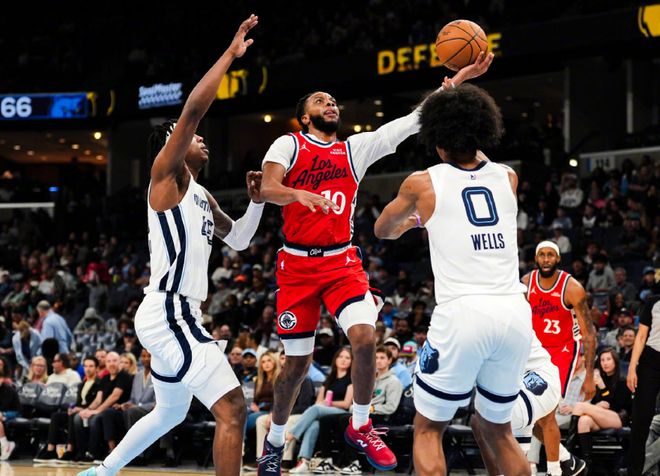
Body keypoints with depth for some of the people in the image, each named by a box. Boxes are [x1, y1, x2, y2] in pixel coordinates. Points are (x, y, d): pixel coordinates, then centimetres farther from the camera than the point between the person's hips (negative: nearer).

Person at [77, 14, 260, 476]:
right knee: (232, 410, -18)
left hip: (174, 315, 10)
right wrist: (232, 53, -18)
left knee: (170, 412, 26)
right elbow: (192, 109, -19)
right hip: (169, 313, -10)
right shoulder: (167, 175, -5)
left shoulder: (200, 194, 20)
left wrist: (257, 202, 15)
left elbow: (238, 239, 34)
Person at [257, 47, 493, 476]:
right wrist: (300, 195, -38)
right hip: (298, 264, -2)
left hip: (342, 261, 2)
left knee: (365, 337, -21)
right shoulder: (289, 145, 0)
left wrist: (458, 80, -6)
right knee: (298, 361, 4)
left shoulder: (356, 148, 9)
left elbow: (414, 120, 3)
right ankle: (275, 441, 25)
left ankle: (360, 426, -1)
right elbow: (266, 188, -17)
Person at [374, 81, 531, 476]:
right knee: (496, 429, 22)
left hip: (462, 315, -4)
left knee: (428, 429, 11)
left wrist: (411, 221, 47)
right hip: (515, 314, 4)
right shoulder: (507, 177, 13)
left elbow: (382, 231, 27)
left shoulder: (422, 183, 5)